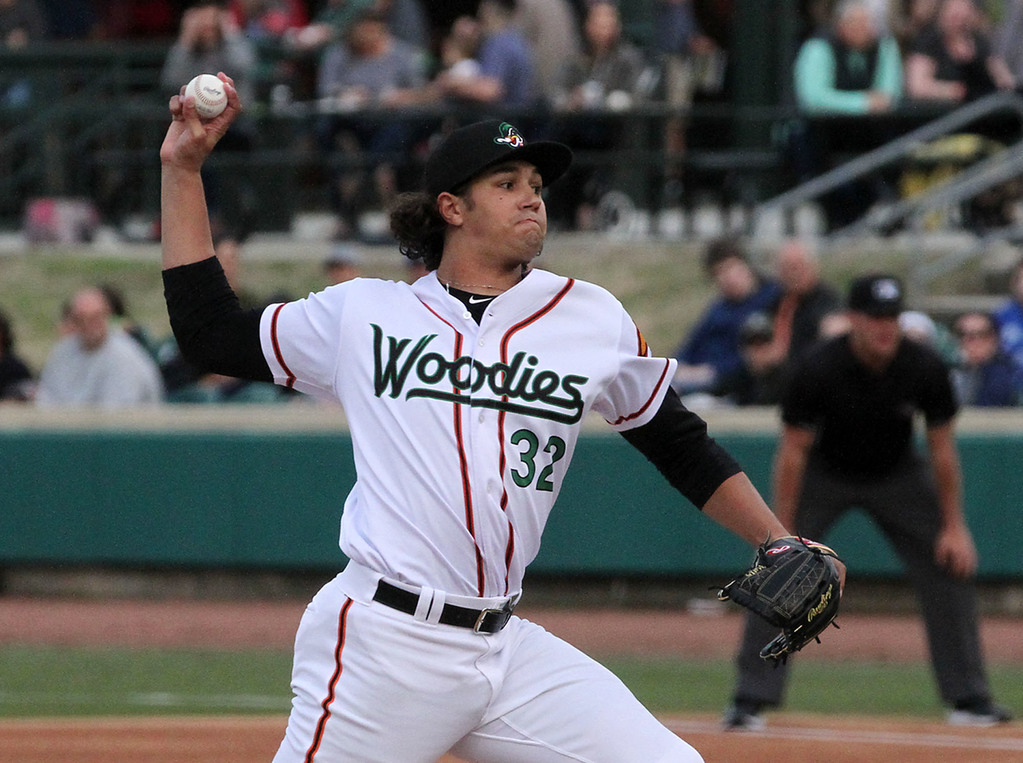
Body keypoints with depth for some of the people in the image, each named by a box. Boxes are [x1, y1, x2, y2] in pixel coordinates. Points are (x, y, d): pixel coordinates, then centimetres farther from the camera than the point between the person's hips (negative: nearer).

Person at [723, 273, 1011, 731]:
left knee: (951, 566, -5)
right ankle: (750, 700, -7)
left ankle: (968, 698, 5)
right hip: (825, 474, -2)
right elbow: (793, 452, -22)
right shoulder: (818, 371, -30)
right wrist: (783, 534, -23)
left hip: (898, 475, 2)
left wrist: (954, 526, -9)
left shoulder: (925, 369, -23)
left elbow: (942, 448, -11)